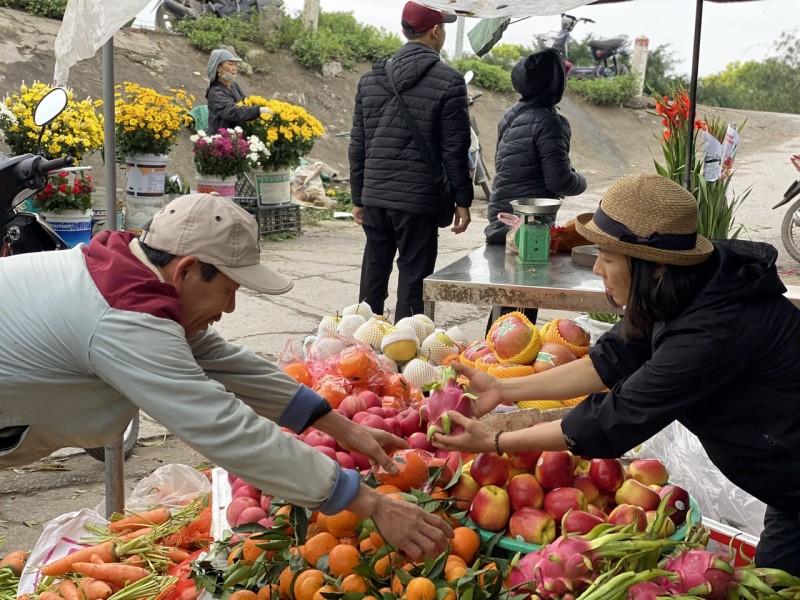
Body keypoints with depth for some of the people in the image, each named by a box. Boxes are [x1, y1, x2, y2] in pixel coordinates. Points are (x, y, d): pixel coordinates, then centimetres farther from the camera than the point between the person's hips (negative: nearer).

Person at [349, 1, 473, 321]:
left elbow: (358, 145, 11)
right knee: (412, 278, 2)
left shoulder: (370, 78, 9)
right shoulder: (448, 81, -7)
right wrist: (462, 200, 0)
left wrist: (358, 198, 17)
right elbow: (455, 150, -8)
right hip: (418, 199, -5)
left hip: (375, 198, 5)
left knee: (373, 273, 15)